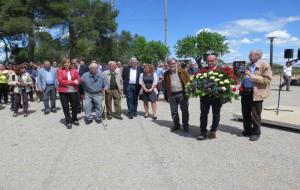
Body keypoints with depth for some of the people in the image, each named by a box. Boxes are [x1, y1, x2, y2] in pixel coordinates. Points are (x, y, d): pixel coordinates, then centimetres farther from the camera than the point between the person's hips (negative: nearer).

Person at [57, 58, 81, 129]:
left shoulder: (74, 70, 6)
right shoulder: (60, 71, 1)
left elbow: (78, 80, 1)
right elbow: (60, 81, -9)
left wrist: (67, 82, -14)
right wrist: (72, 82, -14)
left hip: (74, 91, 2)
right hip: (63, 92, -1)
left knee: (75, 106, 9)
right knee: (65, 107, 3)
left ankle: (74, 119, 28)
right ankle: (68, 121, 15)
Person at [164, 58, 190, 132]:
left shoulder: (182, 71, -1)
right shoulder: (166, 73, 6)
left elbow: (188, 81, -1)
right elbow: (165, 85, 7)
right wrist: (166, 96, 5)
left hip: (182, 94, -2)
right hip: (172, 95, 2)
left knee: (184, 111, 6)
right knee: (174, 111, 11)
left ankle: (185, 125, 21)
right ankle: (176, 125, 28)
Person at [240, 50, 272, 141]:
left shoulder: (264, 65, -7)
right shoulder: (249, 65, 15)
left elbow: (267, 79, -18)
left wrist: (252, 76, -21)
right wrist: (243, 75, 7)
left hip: (256, 93, -7)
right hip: (245, 91, 7)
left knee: (255, 115, 2)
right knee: (245, 113, 13)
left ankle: (256, 133, 17)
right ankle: (247, 130, 27)